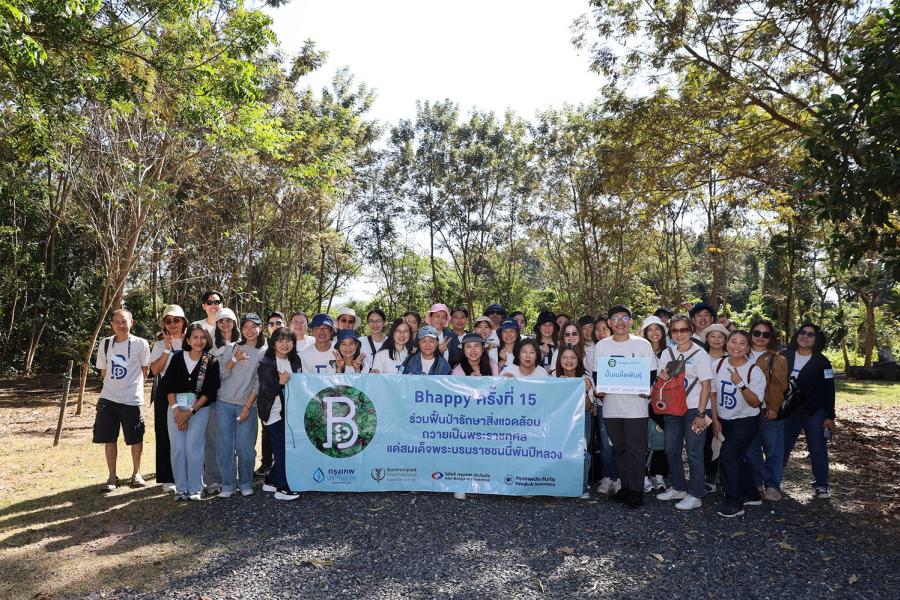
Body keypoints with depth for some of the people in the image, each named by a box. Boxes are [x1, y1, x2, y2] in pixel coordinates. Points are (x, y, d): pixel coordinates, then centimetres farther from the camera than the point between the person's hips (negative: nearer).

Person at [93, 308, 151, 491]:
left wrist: (132, 385, 6)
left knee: (135, 439, 7)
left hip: (132, 400, -3)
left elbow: (145, 369, 4)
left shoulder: (140, 344, -7)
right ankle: (112, 477, 18)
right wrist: (113, 385, 9)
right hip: (108, 399, 3)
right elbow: (103, 370, 14)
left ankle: (136, 473, 24)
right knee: (109, 439, 6)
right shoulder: (105, 343, 3)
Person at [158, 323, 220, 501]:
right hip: (176, 407, 2)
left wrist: (190, 411, -11)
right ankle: (181, 488, 9)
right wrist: (176, 410, -10)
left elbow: (210, 391, -5)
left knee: (193, 447, -8)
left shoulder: (211, 362, -1)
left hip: (199, 408, -2)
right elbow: (168, 385, 0)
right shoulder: (178, 358, 5)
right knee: (178, 448, -2)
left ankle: (195, 489, 3)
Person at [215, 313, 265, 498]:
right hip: (224, 403, 1)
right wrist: (234, 360, -15)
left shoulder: (265, 352, 3)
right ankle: (228, 485, 12)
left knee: (245, 447, -3)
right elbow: (221, 375, 1)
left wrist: (248, 406, -6)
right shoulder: (231, 348, 7)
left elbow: (259, 382, 0)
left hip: (248, 405, -1)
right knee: (224, 446, 0)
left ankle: (245, 484, 14)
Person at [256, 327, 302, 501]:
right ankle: (282, 489, 3)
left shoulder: (295, 361, 9)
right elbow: (266, 391, -13)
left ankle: (272, 482, 24)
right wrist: (280, 383, -27)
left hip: (290, 411, 6)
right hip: (274, 412, -6)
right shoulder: (266, 363, -9)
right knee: (282, 449, -6)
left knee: (284, 448, 9)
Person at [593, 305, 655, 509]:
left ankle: (636, 492, 6)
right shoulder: (601, 346, 7)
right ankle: (626, 487, 24)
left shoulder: (642, 344, 1)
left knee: (635, 450, -3)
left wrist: (648, 390, -12)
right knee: (619, 450, 12)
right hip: (611, 406, 3)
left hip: (636, 406, -3)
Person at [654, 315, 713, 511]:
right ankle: (678, 488, 27)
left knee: (694, 452, -2)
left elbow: (706, 386, -9)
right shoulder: (667, 353, 9)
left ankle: (695, 495, 8)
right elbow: (660, 381, 16)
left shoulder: (700, 354, -6)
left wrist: (701, 414, -14)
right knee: (671, 451, 11)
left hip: (694, 409, -5)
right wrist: (661, 378, -8)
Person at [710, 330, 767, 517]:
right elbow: (713, 393, 5)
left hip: (746, 422, -5)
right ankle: (751, 495, 35)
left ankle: (734, 502, 1)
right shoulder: (718, 365, -4)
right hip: (724, 421, 5)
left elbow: (755, 403, -18)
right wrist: (715, 420, 3)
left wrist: (741, 384, -33)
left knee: (727, 457, -13)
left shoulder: (754, 371, -16)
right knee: (737, 459, 16)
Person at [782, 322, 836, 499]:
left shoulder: (821, 361, -5)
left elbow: (828, 390, -6)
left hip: (814, 412, -2)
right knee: (782, 447, 9)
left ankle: (821, 485, 17)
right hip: (789, 410, 3)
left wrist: (829, 416, -9)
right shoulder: (785, 357, 3)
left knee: (817, 449, 4)